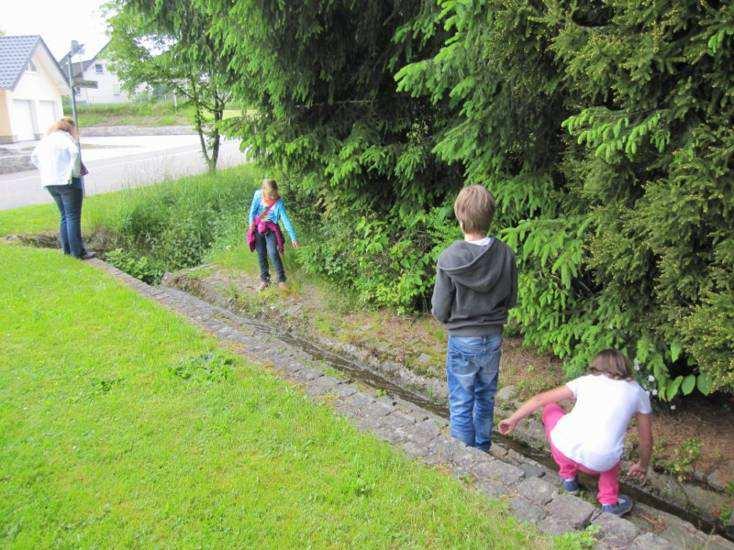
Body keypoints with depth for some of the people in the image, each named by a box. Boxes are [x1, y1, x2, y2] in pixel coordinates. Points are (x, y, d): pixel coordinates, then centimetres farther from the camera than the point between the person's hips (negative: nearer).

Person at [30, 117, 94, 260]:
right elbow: (75, 153, -26)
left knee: (65, 217, 17)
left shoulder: (46, 138, 16)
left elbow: (34, 157, 22)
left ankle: (67, 249, 19)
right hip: (67, 182, -8)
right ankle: (78, 252, -1)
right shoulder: (65, 137, -7)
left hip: (50, 183, 8)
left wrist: (46, 171, 14)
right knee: (73, 217, -3)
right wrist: (75, 172, -16)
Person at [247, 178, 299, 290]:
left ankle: (281, 280, -2)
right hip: (258, 227, 2)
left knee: (273, 253, -15)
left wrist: (293, 237, -21)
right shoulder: (258, 195, -12)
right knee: (261, 255, 7)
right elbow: (253, 210, 0)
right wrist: (251, 223, -12)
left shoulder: (278, 202, -17)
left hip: (271, 228, -2)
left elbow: (286, 219, -18)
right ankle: (264, 279, 21)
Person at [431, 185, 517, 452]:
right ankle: (483, 450, 40)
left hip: (462, 342, -4)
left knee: (461, 405, 12)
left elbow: (440, 311, -14)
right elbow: (511, 299, 1)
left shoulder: (449, 259, -21)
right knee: (485, 398, 23)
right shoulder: (505, 254, -11)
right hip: (493, 339, 4)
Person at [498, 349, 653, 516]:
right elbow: (647, 440, 25)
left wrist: (513, 419, 32)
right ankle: (610, 501, 28)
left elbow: (540, 399, 21)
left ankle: (568, 477, 34)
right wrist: (643, 465, 44)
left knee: (550, 409, 31)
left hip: (563, 448, -1)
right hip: (599, 463, 1)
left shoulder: (586, 381, 19)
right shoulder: (638, 392, 18)